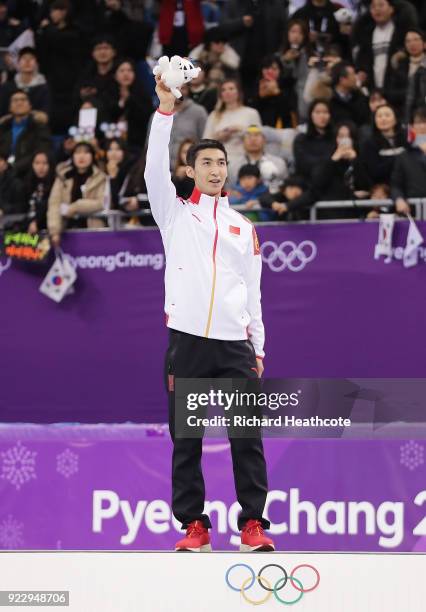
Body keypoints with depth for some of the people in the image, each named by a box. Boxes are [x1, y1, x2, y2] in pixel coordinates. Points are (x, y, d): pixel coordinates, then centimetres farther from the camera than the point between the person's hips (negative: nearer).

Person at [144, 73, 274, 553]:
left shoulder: (244, 227, 16)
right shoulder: (175, 213, 8)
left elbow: (253, 291, 17)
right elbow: (155, 170, -9)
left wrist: (258, 346, 10)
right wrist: (166, 108, -17)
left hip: (235, 345, 2)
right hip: (187, 340, -2)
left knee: (247, 438, -4)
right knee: (186, 441, -1)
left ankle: (252, 524, -2)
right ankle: (194, 526, 4)